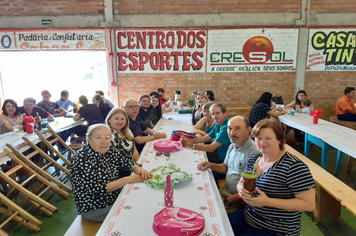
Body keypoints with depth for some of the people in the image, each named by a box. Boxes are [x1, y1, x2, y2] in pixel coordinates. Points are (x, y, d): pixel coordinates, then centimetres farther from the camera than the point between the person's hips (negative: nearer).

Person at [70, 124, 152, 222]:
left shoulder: (110, 151, -4)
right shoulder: (80, 160, -22)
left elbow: (127, 162, 7)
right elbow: (97, 190, -26)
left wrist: (138, 169, -17)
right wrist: (128, 179, -29)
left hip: (116, 198, 7)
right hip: (94, 209, -6)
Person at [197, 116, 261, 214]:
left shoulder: (254, 153, -24)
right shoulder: (232, 146, 5)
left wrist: (228, 201, -17)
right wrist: (211, 165, 3)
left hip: (239, 201, -8)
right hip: (225, 190, 8)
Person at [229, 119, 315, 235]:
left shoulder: (294, 166, -20)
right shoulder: (254, 159, 2)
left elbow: (309, 204, -20)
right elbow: (241, 182, 11)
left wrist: (268, 201, -28)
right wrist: (241, 189, -14)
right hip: (248, 217, 6)